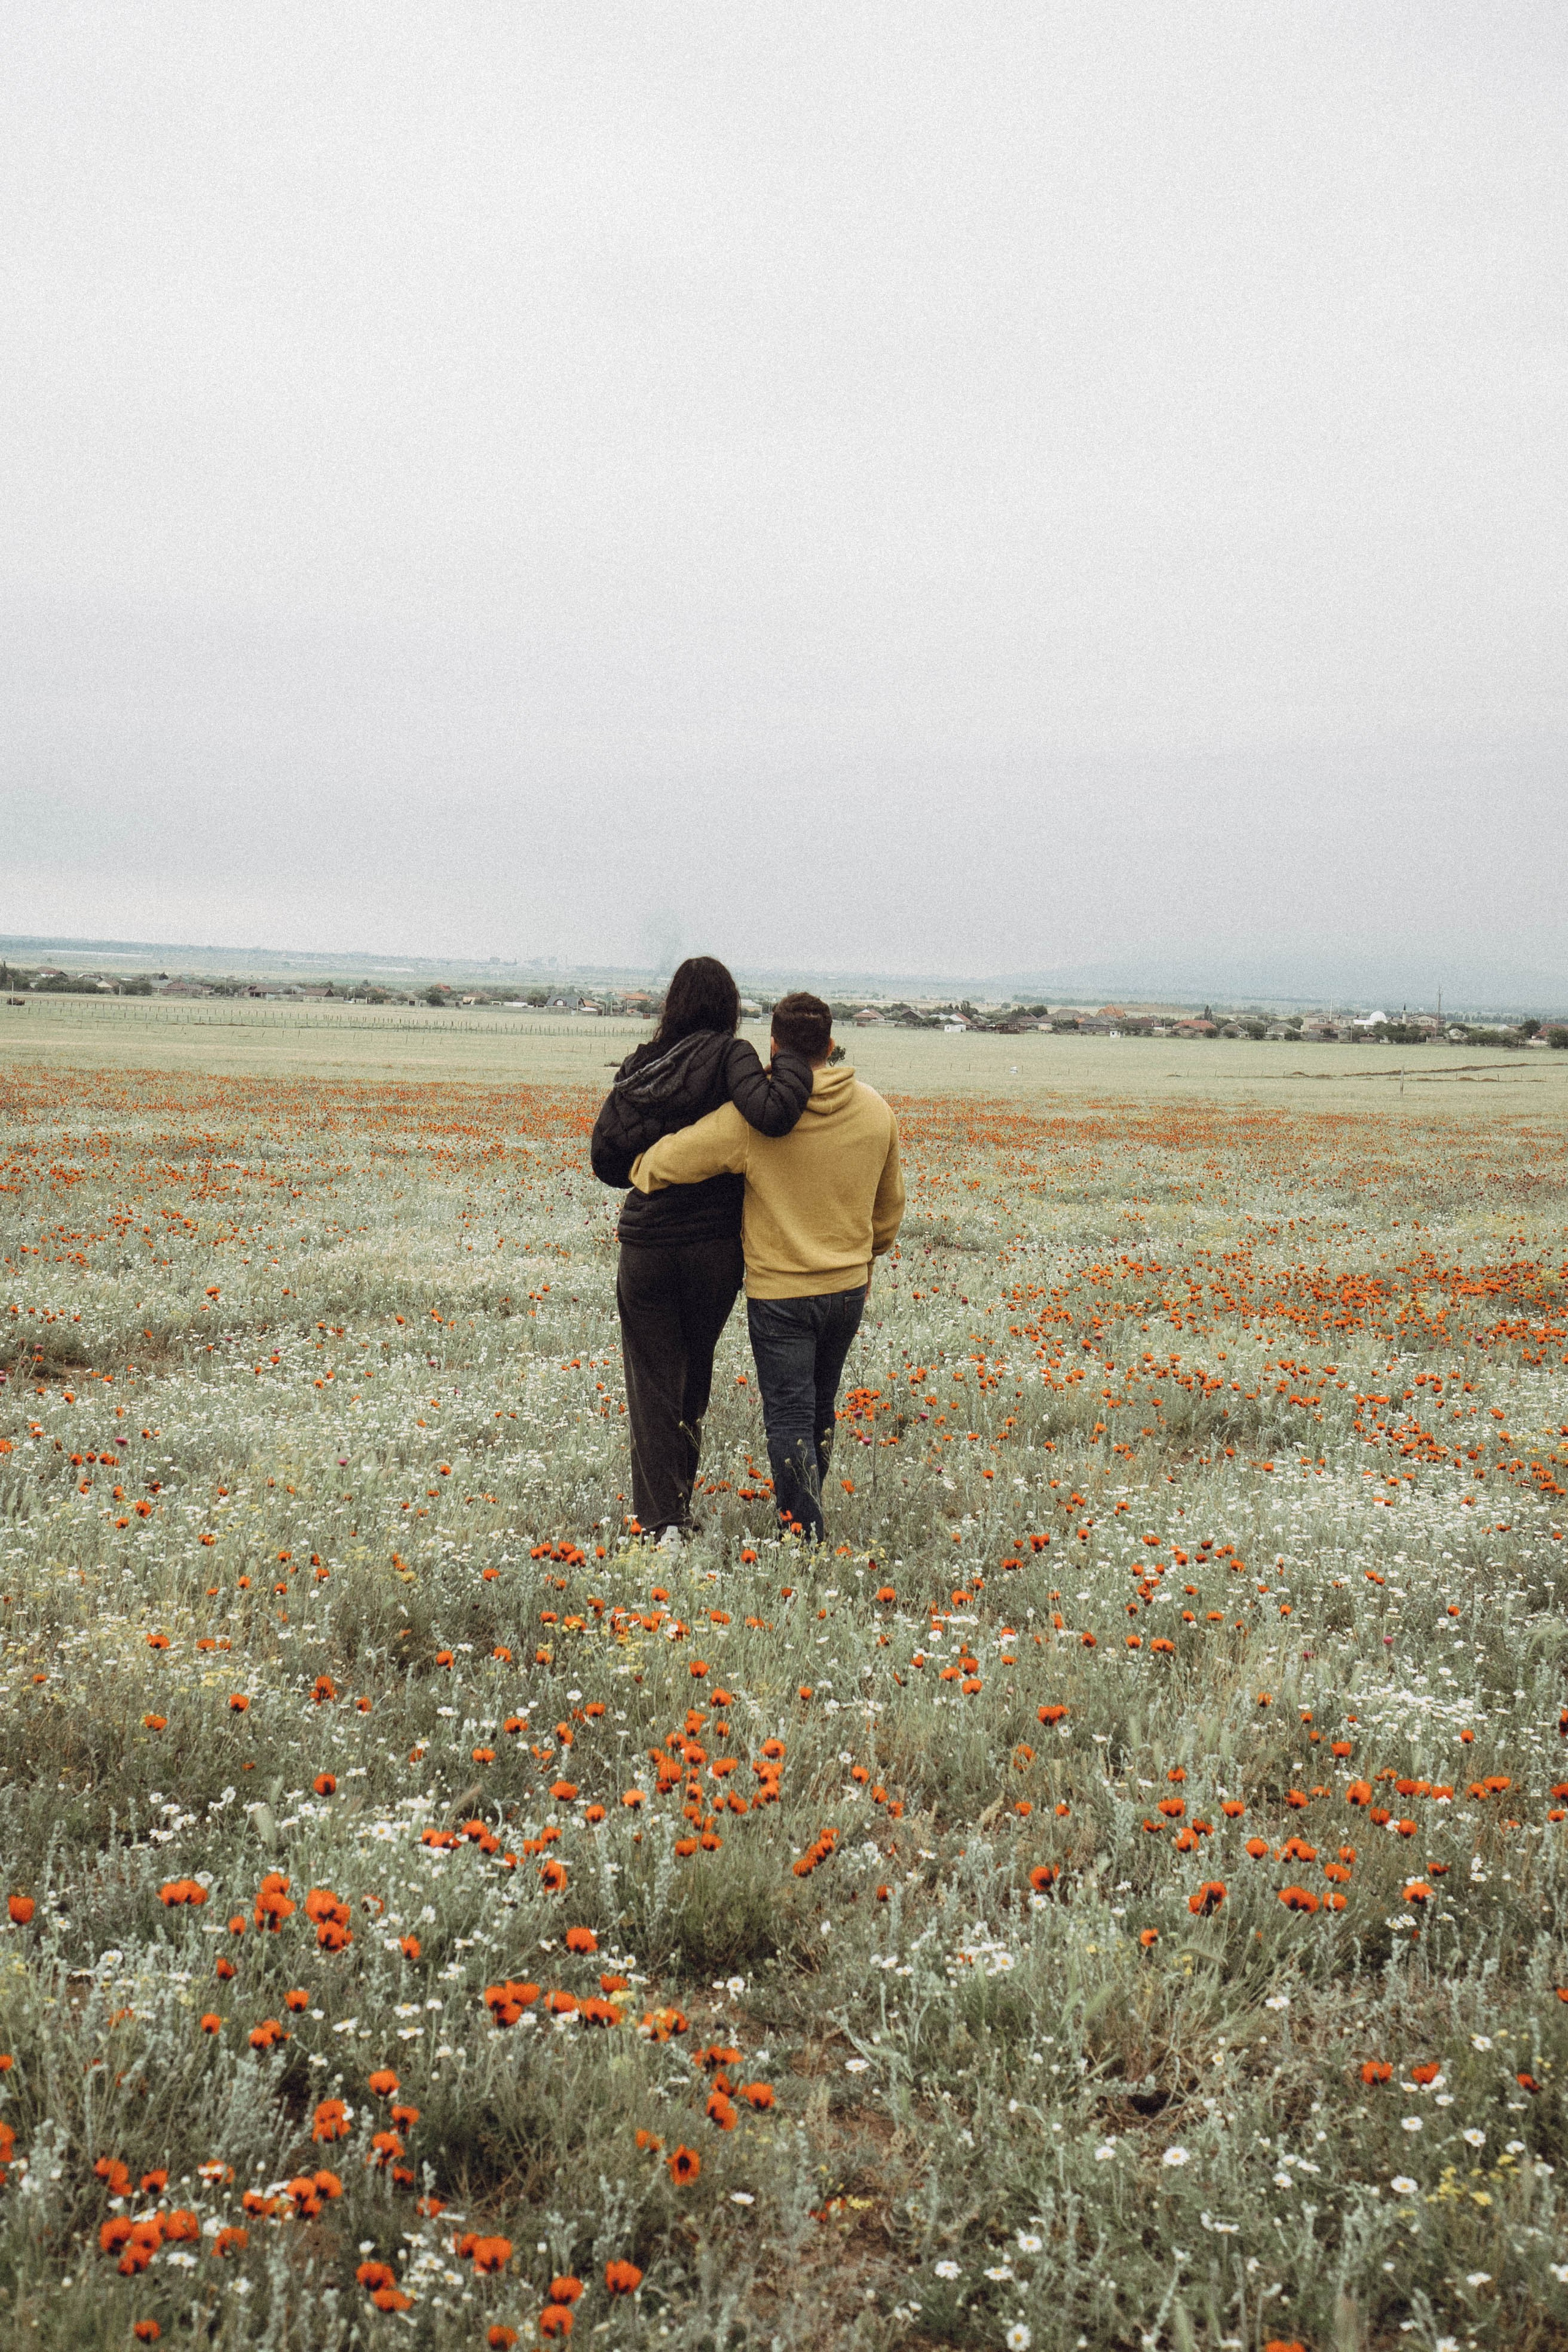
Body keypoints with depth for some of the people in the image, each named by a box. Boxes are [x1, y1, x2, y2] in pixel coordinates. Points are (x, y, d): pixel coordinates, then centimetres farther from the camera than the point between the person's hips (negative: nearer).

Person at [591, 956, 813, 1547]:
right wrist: (797, 1059, -12)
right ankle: (677, 1496, 31)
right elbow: (770, 1113, -28)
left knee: (653, 1384, 7)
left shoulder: (638, 1067, 2)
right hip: (714, 1246, -1)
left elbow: (605, 1156, 2)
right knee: (694, 1377, 19)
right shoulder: (729, 1054, -9)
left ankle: (662, 1520, 0)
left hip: (646, 1246, 1)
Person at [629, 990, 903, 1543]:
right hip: (848, 1288, 5)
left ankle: (805, 1538, 0)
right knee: (821, 1409, 20)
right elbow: (889, 1204, 12)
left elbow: (666, 1161, -13)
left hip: (779, 1292, -5)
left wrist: (642, 1175, 10)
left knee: (789, 1418, 2)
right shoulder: (876, 1112, -2)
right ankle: (802, 1513, 33)